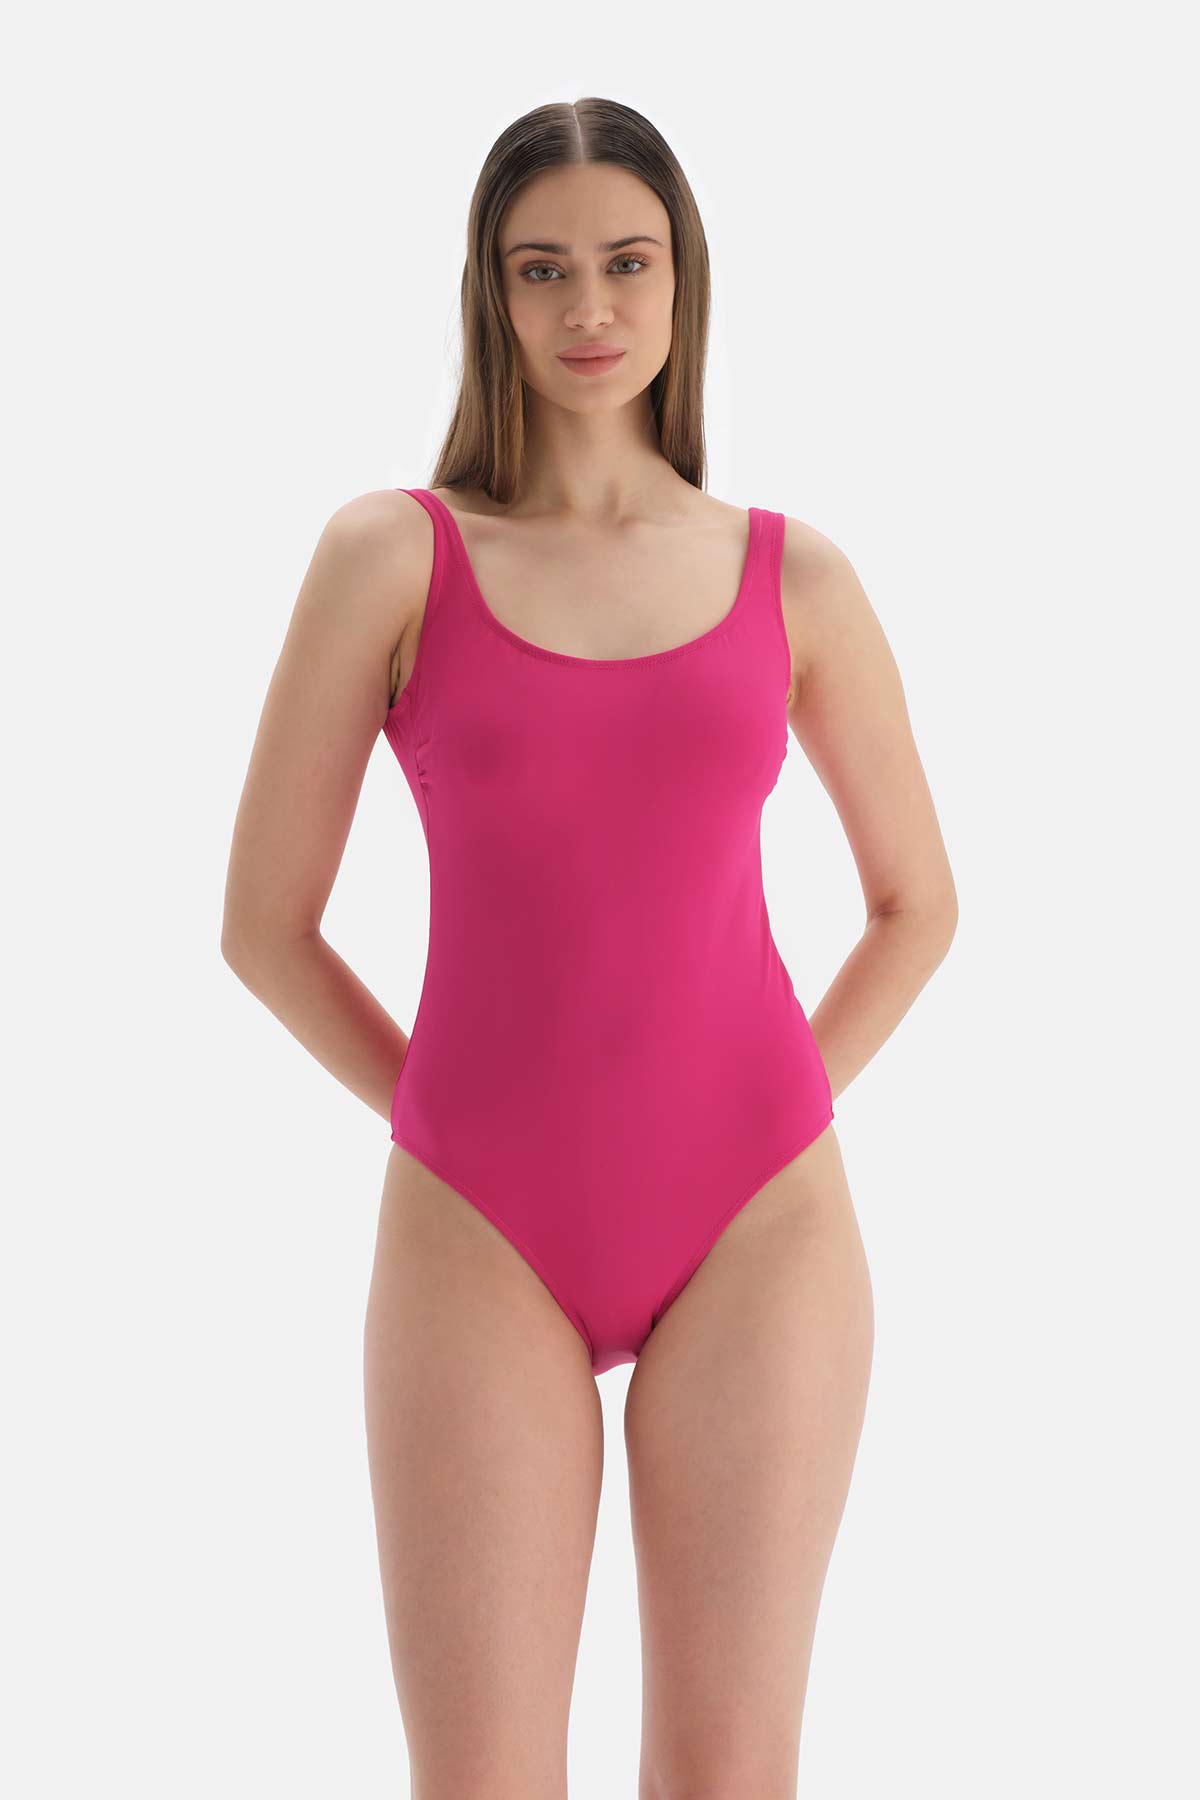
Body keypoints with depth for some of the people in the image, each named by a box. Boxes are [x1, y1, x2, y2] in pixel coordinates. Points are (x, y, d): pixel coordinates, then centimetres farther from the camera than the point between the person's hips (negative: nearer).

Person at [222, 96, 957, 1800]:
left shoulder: (794, 576, 6)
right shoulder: (390, 552, 0)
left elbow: (919, 902, 17)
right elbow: (264, 919, 4)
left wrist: (761, 1123, 9)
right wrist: (461, 1125, 5)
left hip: (757, 1229, 1)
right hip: (480, 1239, -1)